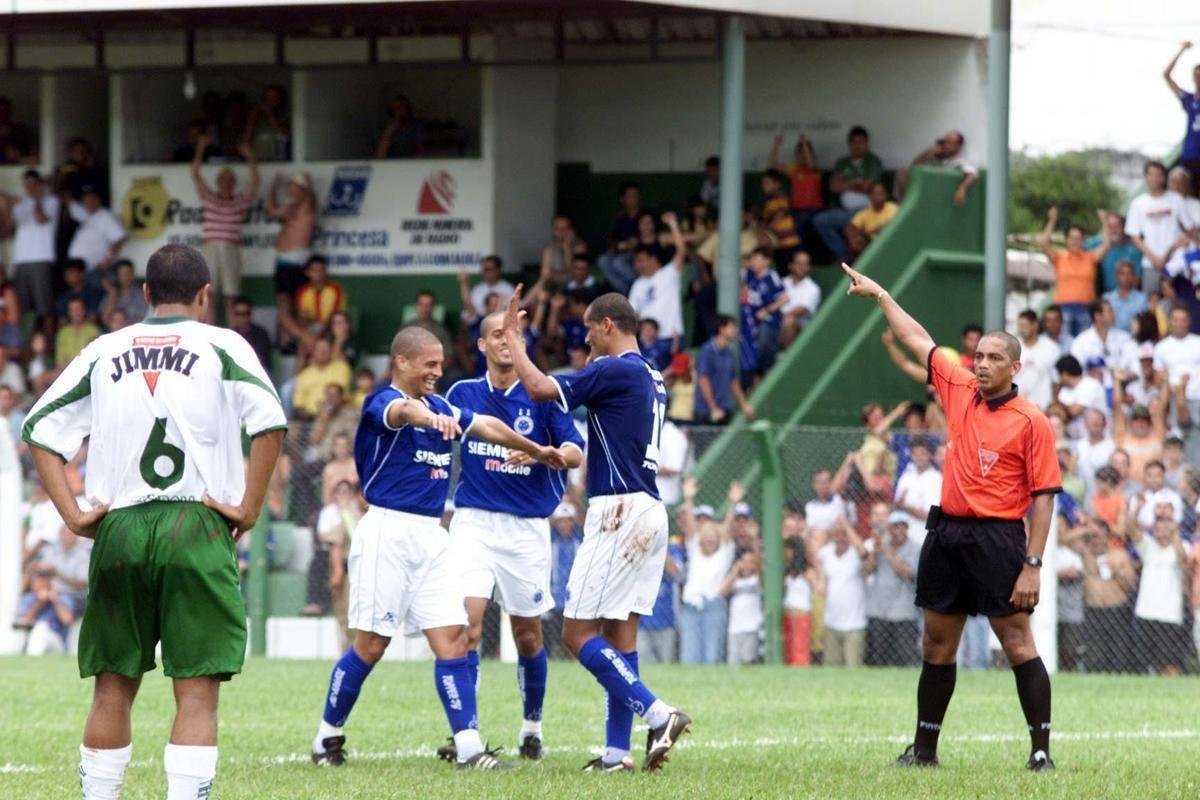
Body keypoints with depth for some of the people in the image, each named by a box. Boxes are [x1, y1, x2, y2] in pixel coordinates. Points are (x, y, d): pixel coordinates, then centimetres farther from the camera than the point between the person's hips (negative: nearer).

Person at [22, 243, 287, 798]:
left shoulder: (104, 351, 13)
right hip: (196, 528, -3)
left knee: (113, 686, 12)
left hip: (117, 528, 3)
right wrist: (249, 508, -5)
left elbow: (39, 429, 9)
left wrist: (73, 515, 6)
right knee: (197, 690, -4)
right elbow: (269, 422, -11)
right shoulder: (221, 346, 3)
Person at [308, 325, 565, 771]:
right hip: (387, 530, -7)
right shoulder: (382, 403, -10)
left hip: (431, 535, 7)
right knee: (370, 646, -4)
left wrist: (536, 451, 43)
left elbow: (487, 427, 31)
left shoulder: (439, 406, 15)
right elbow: (401, 411, -34)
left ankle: (469, 747, -8)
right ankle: (327, 737, 12)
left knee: (452, 637, -4)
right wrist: (429, 416, -58)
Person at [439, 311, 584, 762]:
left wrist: (544, 452, -27)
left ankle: (532, 725, 27)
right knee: (466, 624, -14)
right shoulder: (463, 394, 7)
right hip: (473, 521, 1)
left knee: (527, 634, 8)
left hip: (527, 527, -1)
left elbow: (576, 453, -7)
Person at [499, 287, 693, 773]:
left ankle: (658, 714, -17)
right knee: (619, 631, 8)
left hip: (620, 511, -9)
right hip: (650, 510, 9)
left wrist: (513, 336, -3)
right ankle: (617, 751, 5)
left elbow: (539, 388, -15)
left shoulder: (615, 371, -12)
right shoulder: (650, 377, 17)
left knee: (579, 633, -8)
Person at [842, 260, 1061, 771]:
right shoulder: (959, 392, 9)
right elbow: (918, 341, 21)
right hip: (947, 533, 6)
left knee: (1018, 645, -8)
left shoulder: (1031, 421, -7)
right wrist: (880, 296, 23)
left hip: (997, 538, -6)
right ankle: (924, 748, 18)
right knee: (937, 647, 11)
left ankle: (1041, 749, -5)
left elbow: (1044, 496, -8)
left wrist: (1032, 566, -14)